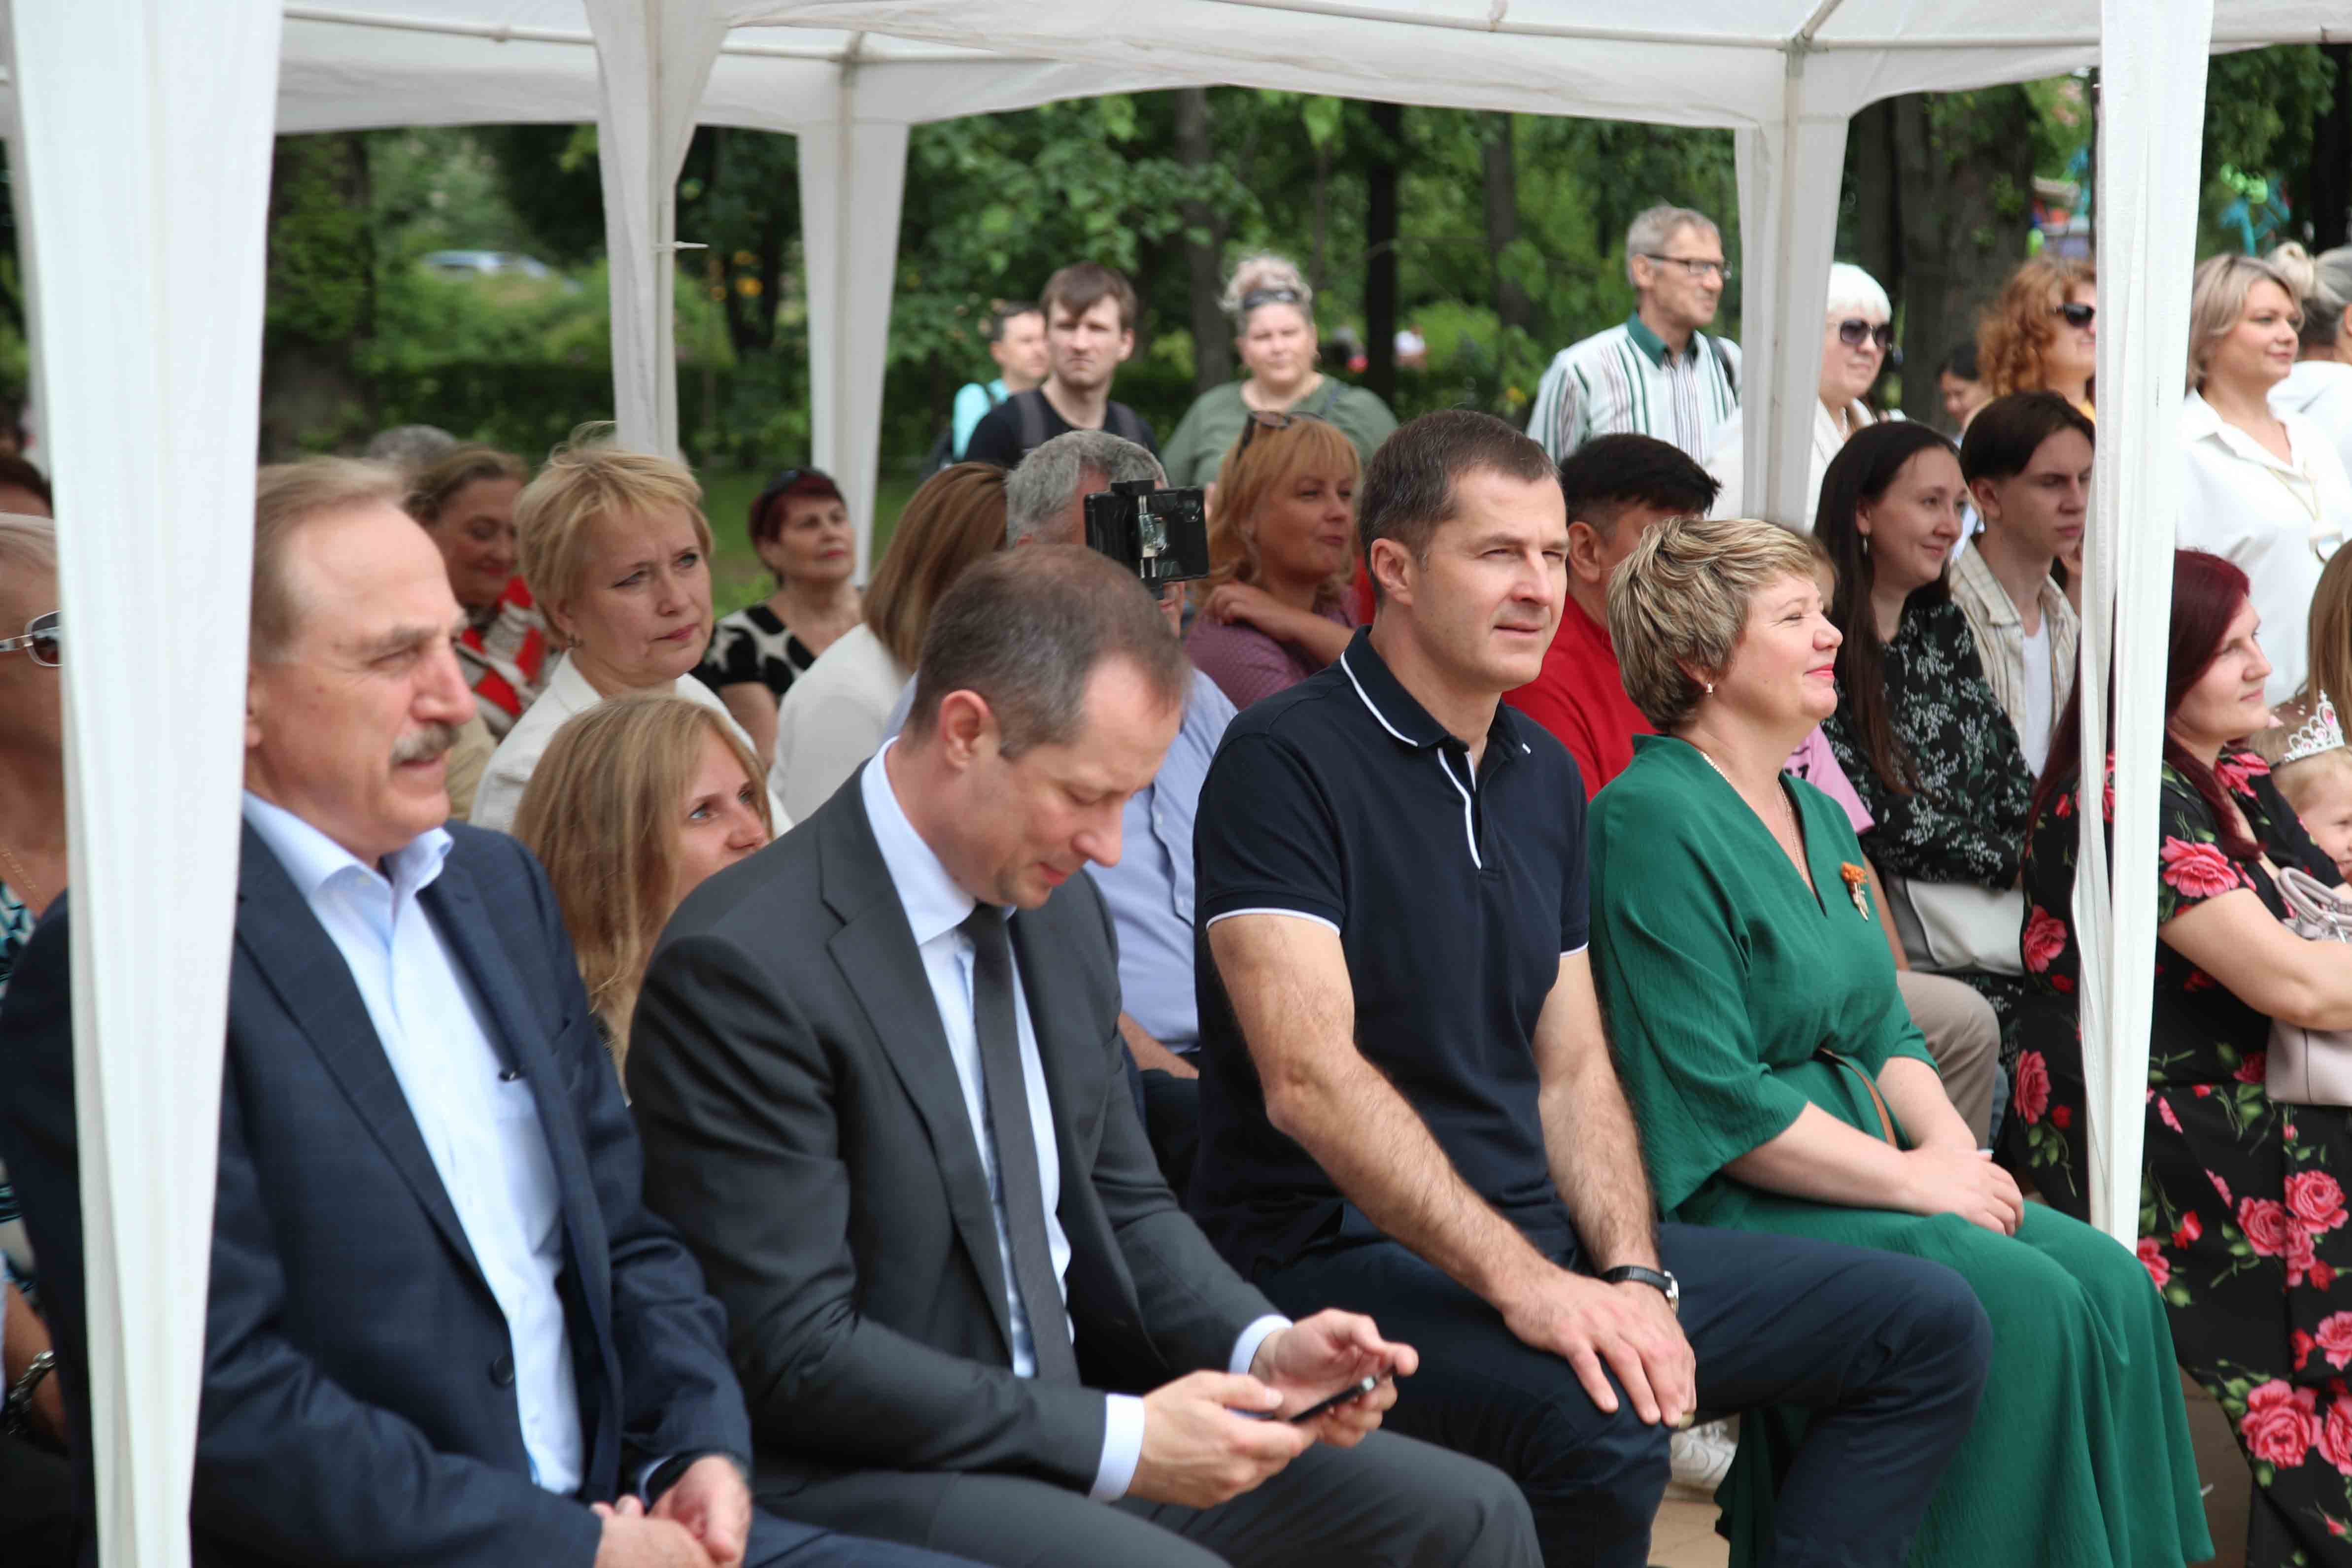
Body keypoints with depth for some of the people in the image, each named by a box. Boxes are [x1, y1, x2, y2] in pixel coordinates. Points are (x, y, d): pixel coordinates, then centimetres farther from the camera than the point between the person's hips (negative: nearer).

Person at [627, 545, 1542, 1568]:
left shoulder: (1060, 913, 8)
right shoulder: (744, 964, -17)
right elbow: (800, 1355, -19)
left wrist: (1263, 1345, -2)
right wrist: (1116, 1439, -20)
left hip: (1072, 1427, 8)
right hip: (861, 1482, -8)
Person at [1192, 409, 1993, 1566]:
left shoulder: (1544, 775, 15)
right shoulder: (1286, 762, -11)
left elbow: (1574, 1072, 13)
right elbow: (1310, 1079, -22)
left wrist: (1633, 1275, -5)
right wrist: (1520, 1283, -28)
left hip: (1540, 1240, 8)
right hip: (1338, 1255, -8)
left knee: (1928, 1327, 3)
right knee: (1597, 1422, -37)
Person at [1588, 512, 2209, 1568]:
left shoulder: (1816, 817, 17)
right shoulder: (1654, 822, -14)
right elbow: (1715, 1101, -20)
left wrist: (1953, 1145, 0)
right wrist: (1911, 1178, -16)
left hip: (1859, 1178, 9)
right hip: (1724, 1205, -9)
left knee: (2111, 1285, -9)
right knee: (2024, 1305, -24)